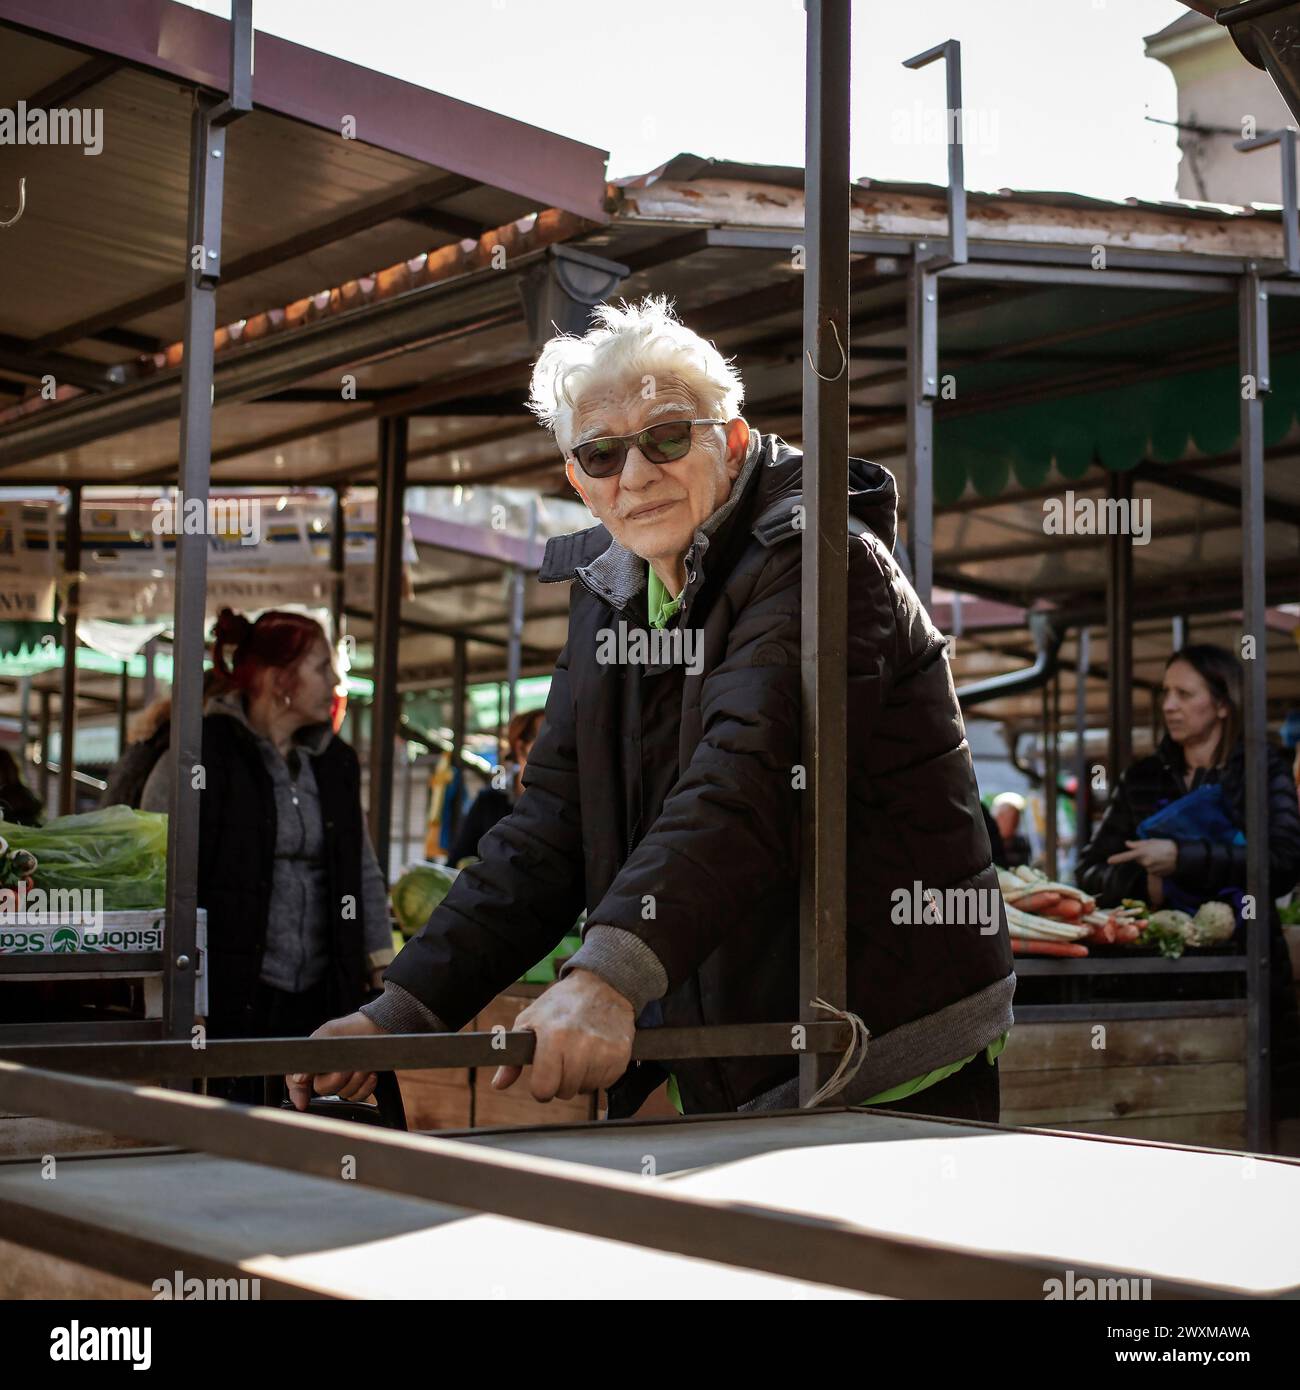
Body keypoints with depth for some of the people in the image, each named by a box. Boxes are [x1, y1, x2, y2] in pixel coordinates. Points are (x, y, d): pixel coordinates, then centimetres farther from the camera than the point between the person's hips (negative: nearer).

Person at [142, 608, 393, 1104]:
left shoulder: (336, 763, 15)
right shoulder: (203, 753, -4)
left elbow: (365, 872, 21)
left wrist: (380, 962, 12)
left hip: (319, 1001, 5)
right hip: (230, 997, -5)